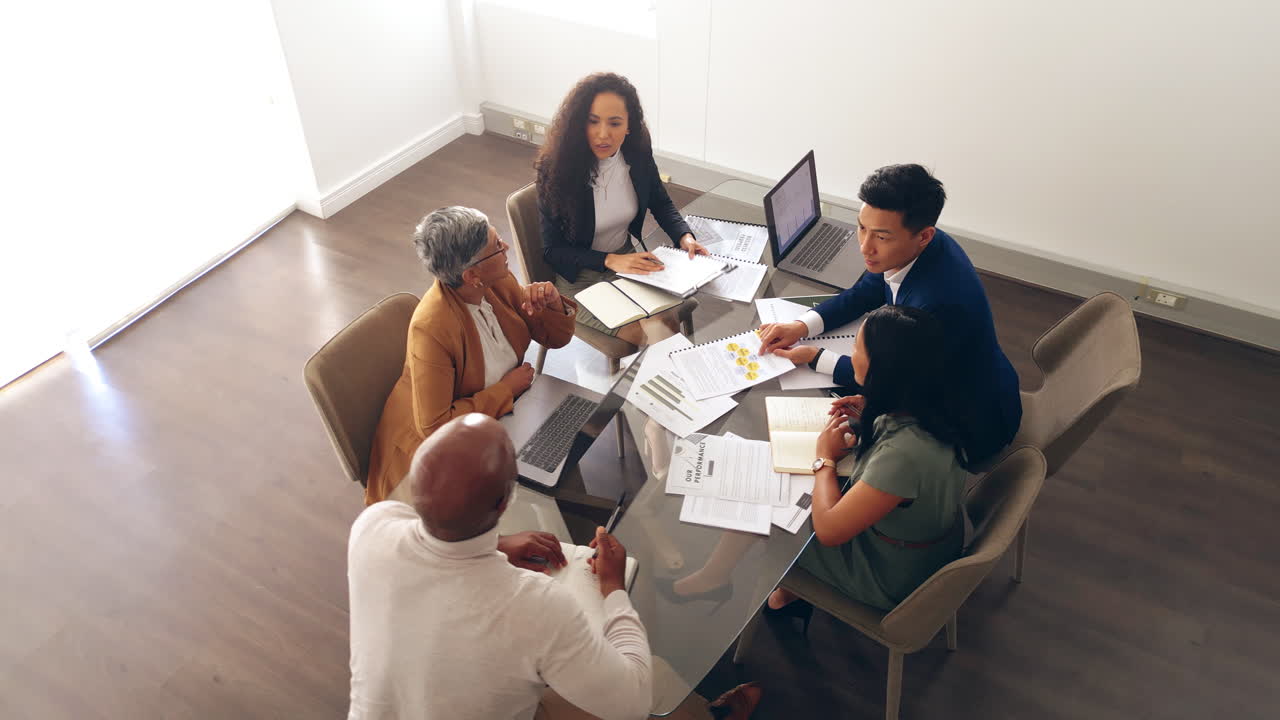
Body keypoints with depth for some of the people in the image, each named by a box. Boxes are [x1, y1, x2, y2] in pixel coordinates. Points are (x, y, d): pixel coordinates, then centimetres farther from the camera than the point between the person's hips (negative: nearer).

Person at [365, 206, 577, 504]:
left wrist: (554, 304, -20)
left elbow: (555, 337, 2)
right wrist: (507, 388, -22)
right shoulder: (431, 328, -32)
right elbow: (435, 427, -28)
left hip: (498, 415, 7)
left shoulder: (499, 284, -11)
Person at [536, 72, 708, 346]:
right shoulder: (556, 168, -22)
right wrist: (611, 261, -27)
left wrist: (684, 236, -10)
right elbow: (552, 249, -15)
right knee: (649, 335, -20)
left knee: (669, 322, -19)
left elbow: (661, 203, 10)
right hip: (580, 278, -4)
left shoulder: (638, 154, -10)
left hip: (629, 259, 4)